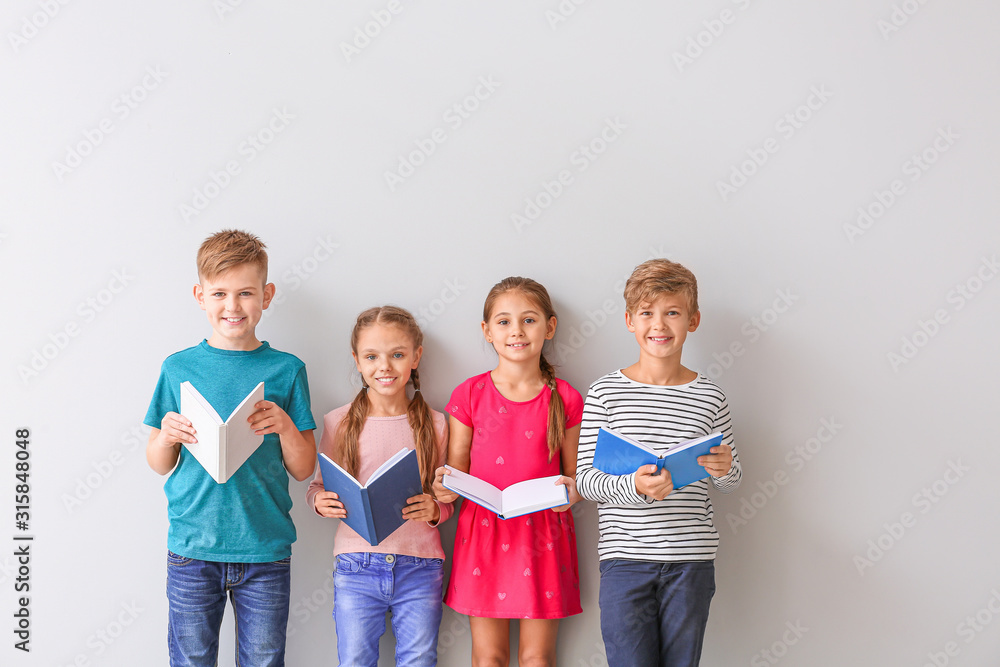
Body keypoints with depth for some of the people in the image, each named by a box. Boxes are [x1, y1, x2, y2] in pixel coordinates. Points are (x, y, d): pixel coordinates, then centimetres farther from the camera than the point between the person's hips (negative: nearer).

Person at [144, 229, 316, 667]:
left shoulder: (286, 370, 0)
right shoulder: (179, 368, 2)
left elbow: (303, 470, 2)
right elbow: (159, 465, 7)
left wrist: (284, 425, -16)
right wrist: (167, 436, -14)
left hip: (266, 550, 0)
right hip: (192, 548, 0)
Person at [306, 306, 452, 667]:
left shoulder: (434, 424, 3)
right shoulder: (338, 422, 1)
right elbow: (317, 486, 9)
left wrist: (435, 510, -14)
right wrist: (320, 501, -13)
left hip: (419, 567, 0)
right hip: (356, 567, 0)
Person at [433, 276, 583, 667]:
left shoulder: (566, 400, 1)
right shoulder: (470, 395, 1)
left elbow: (575, 472, 7)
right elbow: (457, 469, 6)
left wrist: (572, 489, -15)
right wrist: (445, 487, -15)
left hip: (544, 533, 0)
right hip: (484, 531, 0)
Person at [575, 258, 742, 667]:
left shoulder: (709, 397, 5)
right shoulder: (605, 393, -2)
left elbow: (731, 482, 12)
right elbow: (585, 477, -4)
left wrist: (725, 469, -11)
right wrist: (633, 487, -22)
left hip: (691, 560, 2)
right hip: (625, 557, -2)